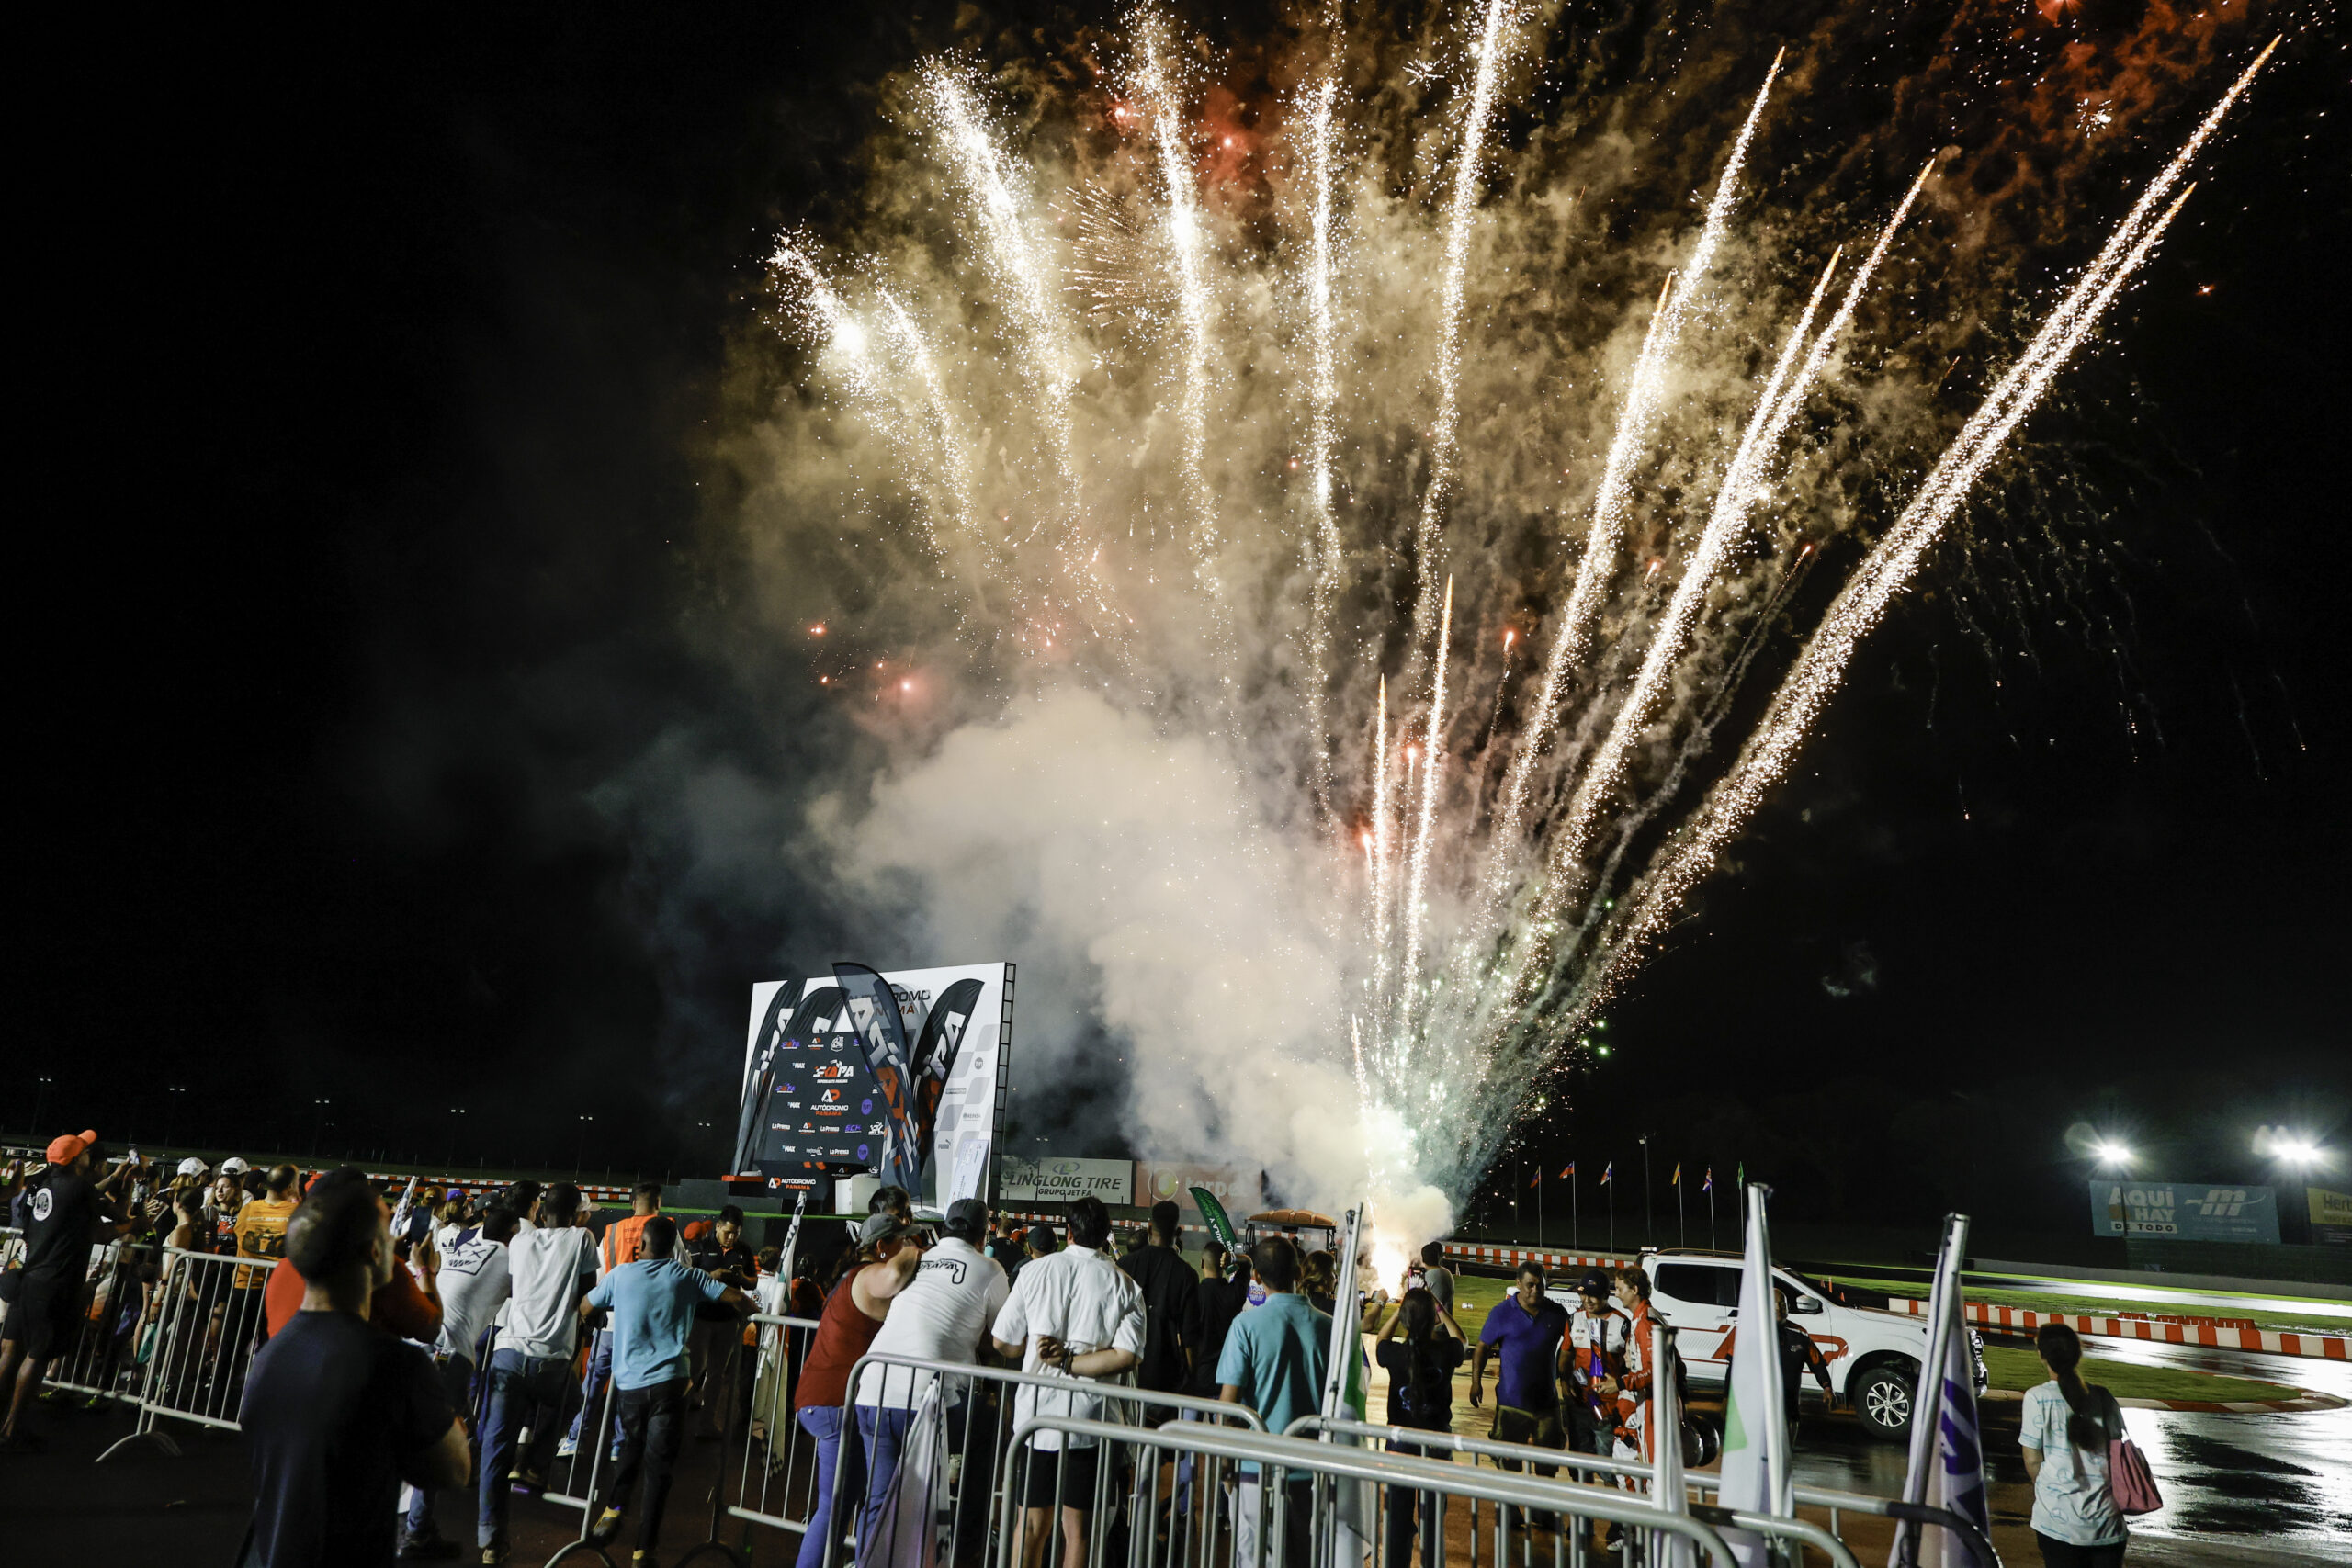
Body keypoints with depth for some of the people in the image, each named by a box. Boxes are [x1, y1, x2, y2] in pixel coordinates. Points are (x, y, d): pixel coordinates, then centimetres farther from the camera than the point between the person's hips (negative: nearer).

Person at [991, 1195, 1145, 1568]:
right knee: (1077, 1529, 10)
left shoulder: (1035, 1271, -1)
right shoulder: (1125, 1286, -3)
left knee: (1031, 1523, 13)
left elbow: (1004, 1343, 4)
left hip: (1036, 1412, 1)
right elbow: (1126, 1356, -14)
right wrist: (1069, 1362, -9)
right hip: (1090, 1420, -1)